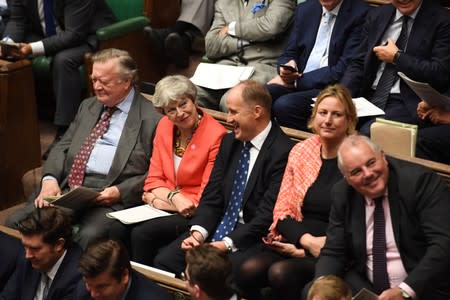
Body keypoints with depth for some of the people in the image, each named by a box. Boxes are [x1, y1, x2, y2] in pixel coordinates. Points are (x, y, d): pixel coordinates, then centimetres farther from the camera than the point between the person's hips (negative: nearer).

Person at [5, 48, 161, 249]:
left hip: (109, 197, -6)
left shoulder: (152, 118, 0)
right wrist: (50, 178, -1)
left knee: (88, 237, -35)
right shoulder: (88, 106, 22)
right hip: (66, 188, 6)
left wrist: (120, 192, -16)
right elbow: (62, 147, 18)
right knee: (16, 223, -14)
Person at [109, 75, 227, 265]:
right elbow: (153, 180, 8)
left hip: (194, 214, -6)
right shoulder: (164, 126, 6)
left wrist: (158, 200, -7)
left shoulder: (216, 136, -14)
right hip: (165, 206, 6)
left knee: (142, 234, -28)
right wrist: (174, 197, -14)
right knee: (118, 228, -21)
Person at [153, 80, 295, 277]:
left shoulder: (282, 151, -14)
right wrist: (198, 232, -9)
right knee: (164, 260, -11)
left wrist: (227, 244, -22)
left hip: (253, 239, -7)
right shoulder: (230, 142, 11)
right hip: (220, 228, 7)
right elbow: (212, 196, 9)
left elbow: (267, 214, -18)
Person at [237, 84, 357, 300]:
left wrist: (304, 250, -12)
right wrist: (307, 240, -11)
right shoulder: (300, 151, 11)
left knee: (281, 272, -32)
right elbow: (282, 209, 9)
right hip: (296, 239, 5)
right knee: (248, 271, -24)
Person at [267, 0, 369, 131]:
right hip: (295, 82, 5)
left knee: (284, 105, -32)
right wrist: (287, 66, -8)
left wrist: (297, 79, -12)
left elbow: (344, 70, -11)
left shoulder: (359, 13, -5)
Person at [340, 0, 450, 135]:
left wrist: (397, 57, -7)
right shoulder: (376, 16, 14)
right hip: (368, 97, 5)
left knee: (368, 132, -31)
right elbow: (358, 64, 13)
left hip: (408, 104, -5)